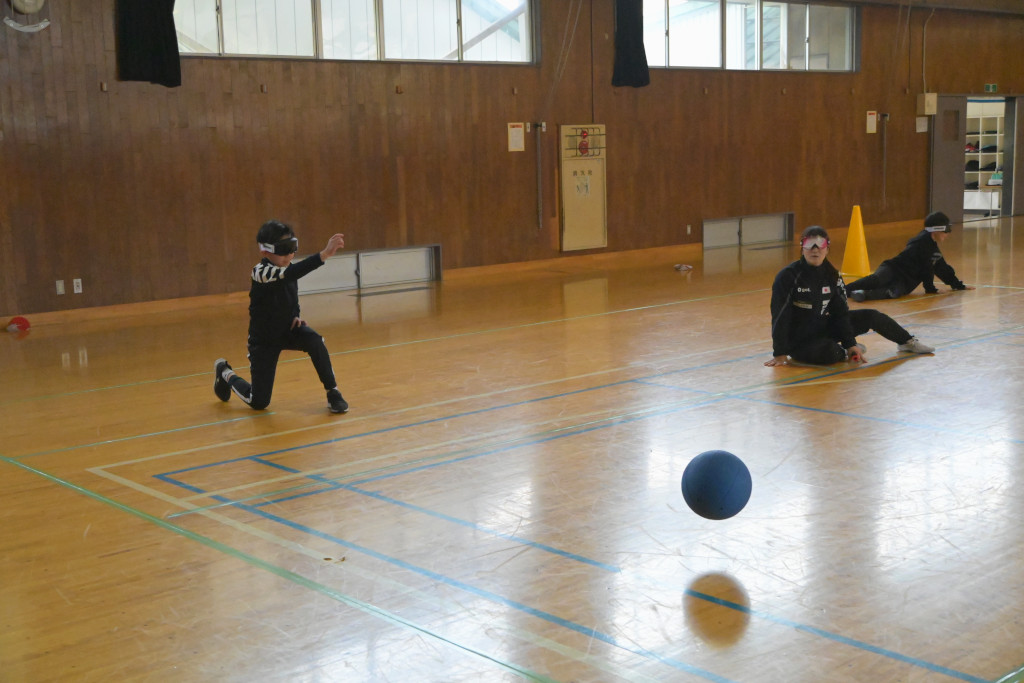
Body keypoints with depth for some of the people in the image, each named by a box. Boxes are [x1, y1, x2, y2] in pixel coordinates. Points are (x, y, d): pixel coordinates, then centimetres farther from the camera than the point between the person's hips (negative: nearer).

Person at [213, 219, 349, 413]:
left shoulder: (288, 270, -6)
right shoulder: (261, 272, -28)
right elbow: (289, 274, -50)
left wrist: (295, 316, -6)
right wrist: (324, 254, -60)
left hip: (287, 330, 5)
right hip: (264, 340, -5)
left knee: (315, 341, -29)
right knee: (259, 403, 2)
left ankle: (333, 393, -15)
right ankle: (225, 373, 31)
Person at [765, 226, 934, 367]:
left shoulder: (832, 275, 0)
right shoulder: (788, 276, -20)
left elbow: (840, 312, 2)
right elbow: (779, 316, -20)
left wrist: (850, 343, -6)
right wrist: (779, 353, -21)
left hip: (825, 329, 7)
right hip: (798, 341, -7)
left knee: (871, 316, 2)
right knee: (830, 352, -37)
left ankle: (908, 342, 26)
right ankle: (845, 353, -1)